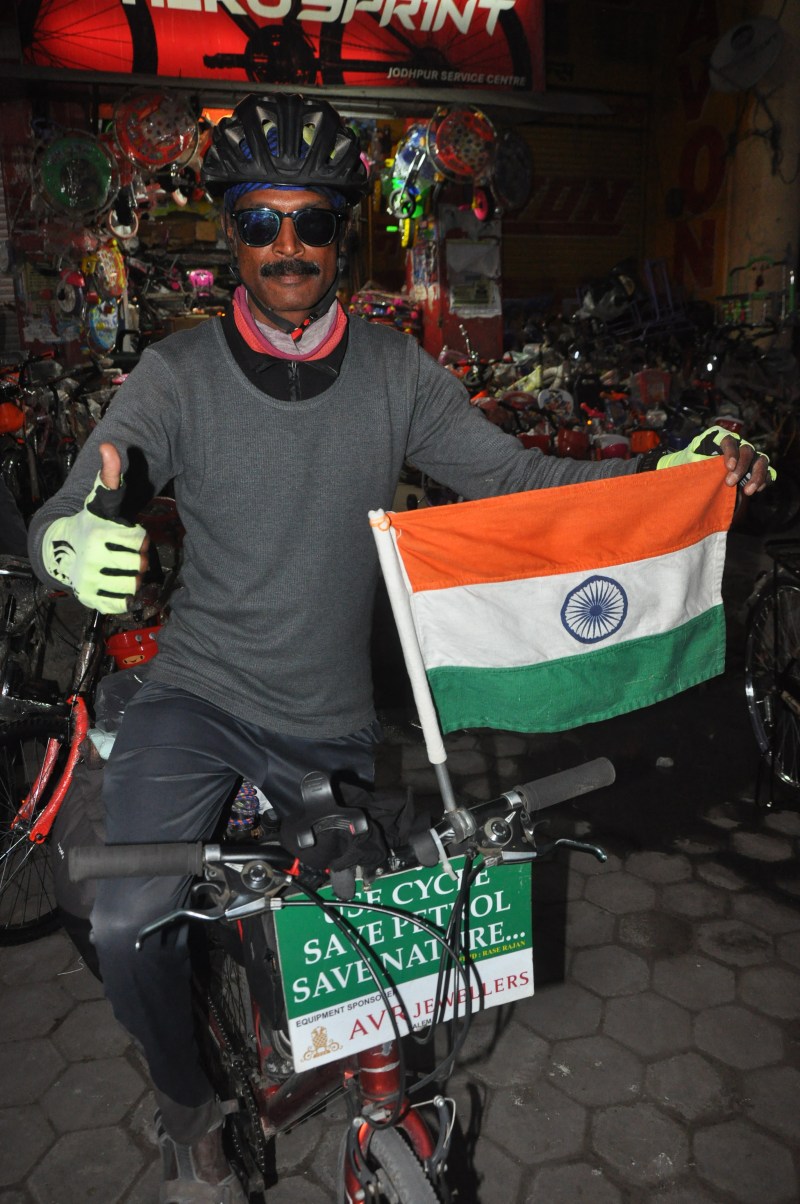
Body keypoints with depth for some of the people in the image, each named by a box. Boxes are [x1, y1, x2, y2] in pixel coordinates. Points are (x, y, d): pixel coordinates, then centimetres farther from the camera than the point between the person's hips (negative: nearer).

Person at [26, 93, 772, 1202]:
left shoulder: (396, 373, -4)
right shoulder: (179, 373, -9)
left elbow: (510, 474, -3)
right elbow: (68, 513, -14)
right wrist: (71, 543, -39)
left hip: (332, 722, 2)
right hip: (199, 695, -1)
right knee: (130, 924, -18)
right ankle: (190, 1111, 15)